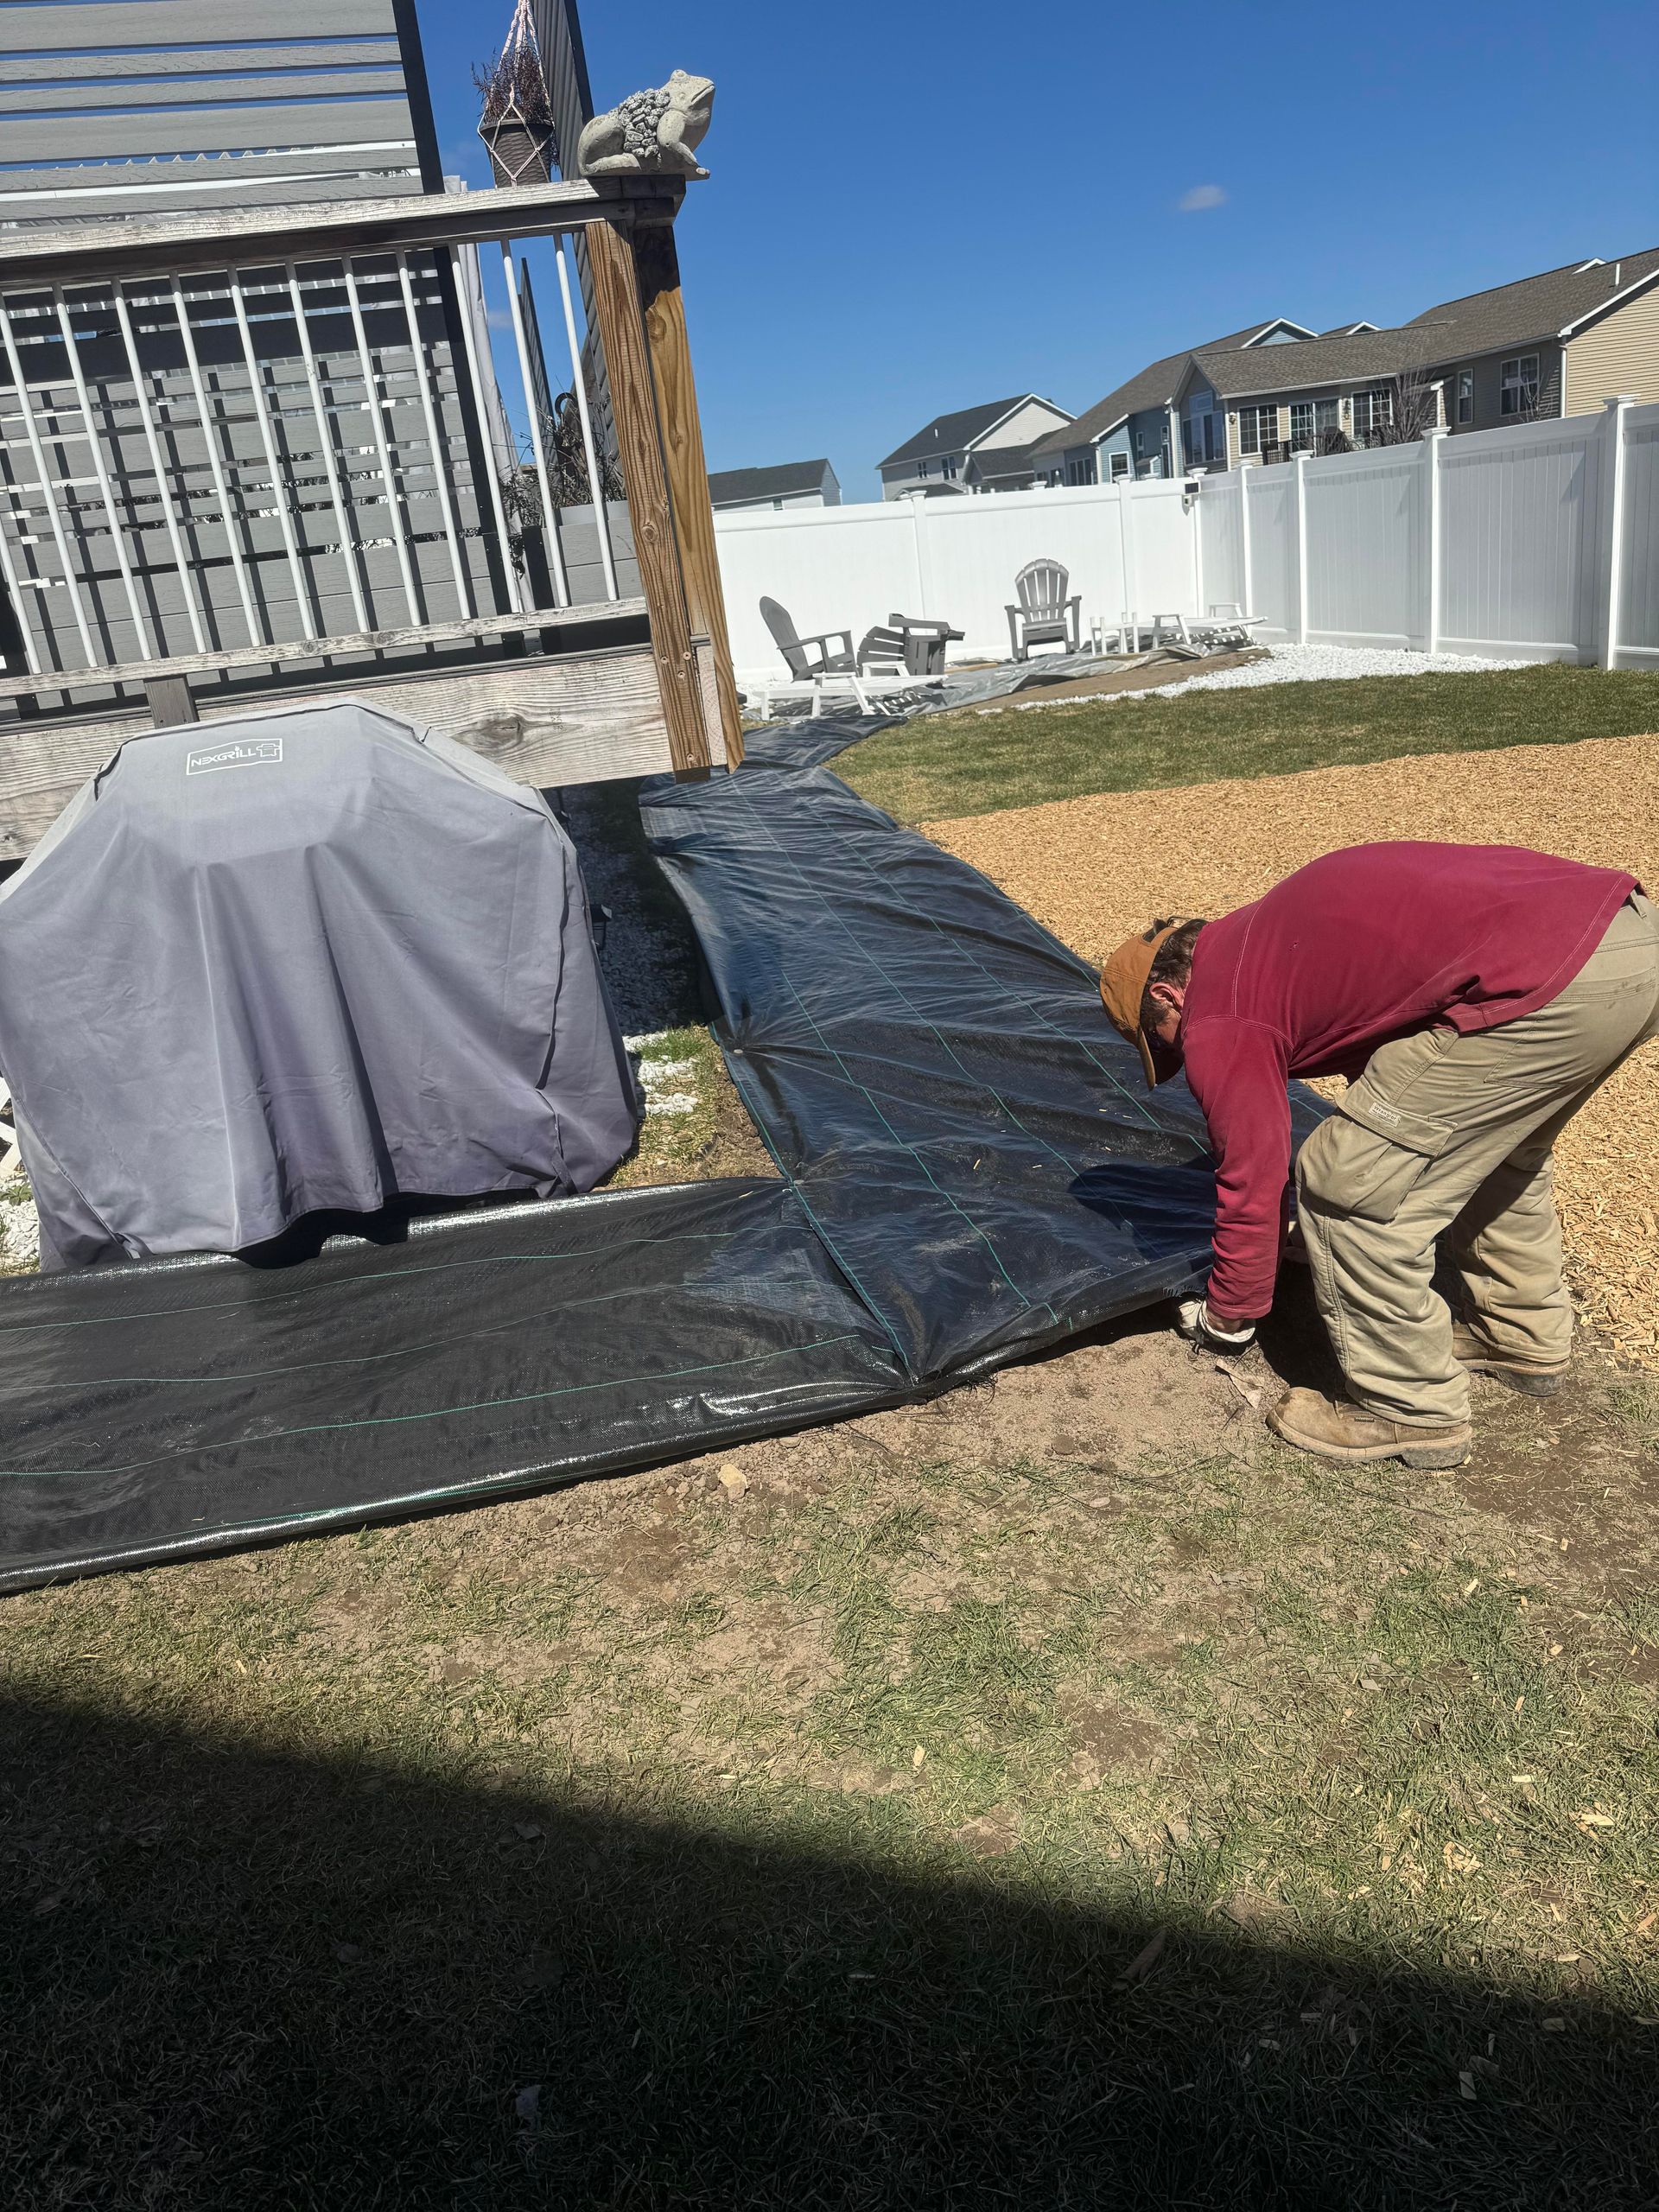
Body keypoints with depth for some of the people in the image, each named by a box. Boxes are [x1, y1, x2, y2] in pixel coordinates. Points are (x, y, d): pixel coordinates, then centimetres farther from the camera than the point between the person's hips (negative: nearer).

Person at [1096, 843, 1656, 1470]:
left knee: (1354, 1189, 3)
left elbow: (1251, 1189, 6)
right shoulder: (1260, 937, 28)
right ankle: (1526, 1339, 49)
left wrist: (1225, 1320, 24)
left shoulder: (1219, 1023, 0)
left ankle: (1411, 1412, 19)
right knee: (1500, 1146, 34)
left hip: (1548, 988, -10)